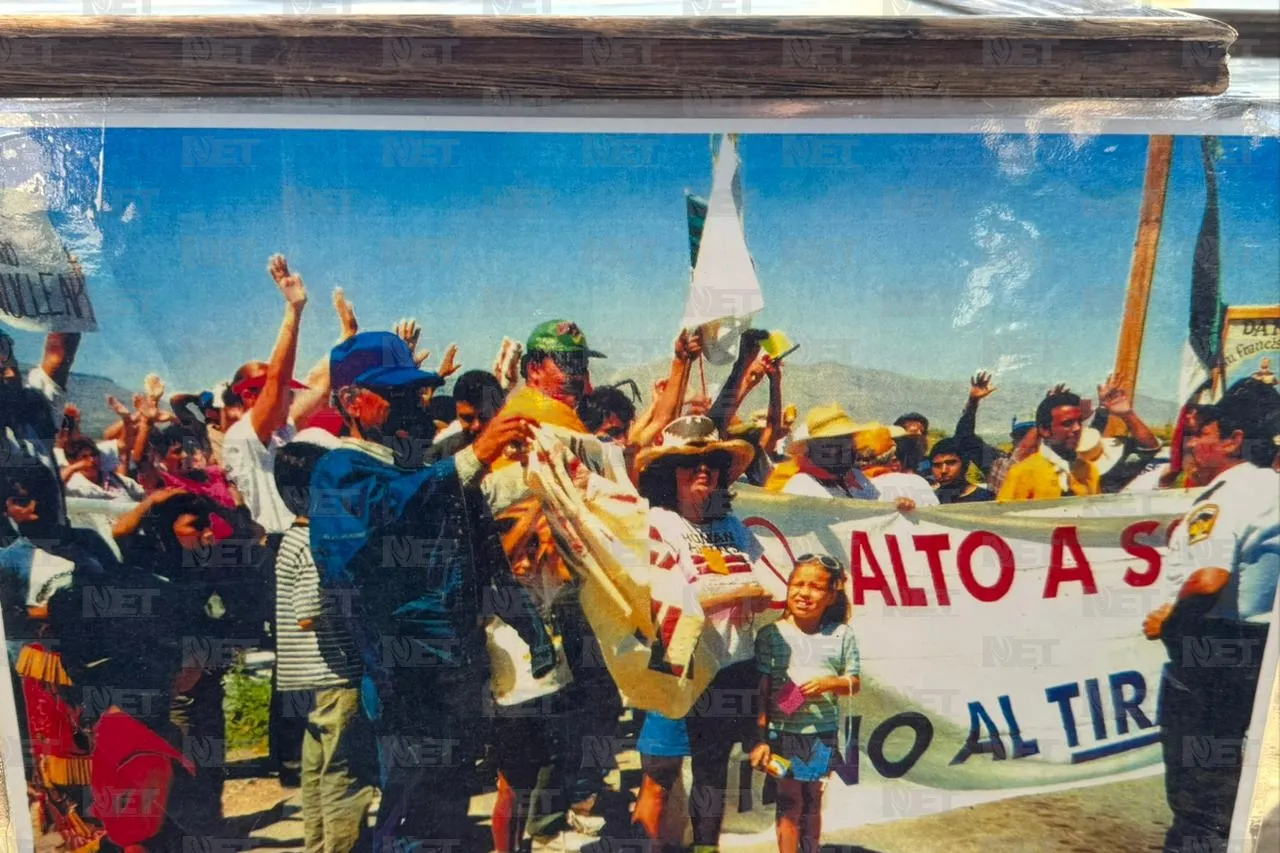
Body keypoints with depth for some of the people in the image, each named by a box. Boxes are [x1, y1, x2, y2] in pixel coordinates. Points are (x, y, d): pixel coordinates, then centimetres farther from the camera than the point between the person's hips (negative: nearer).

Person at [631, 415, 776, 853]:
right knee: (659, 778, -2)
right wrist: (741, 589, -10)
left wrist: (752, 597, -13)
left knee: (714, 775, 16)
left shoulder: (732, 525, 11)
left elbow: (771, 589, 8)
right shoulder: (657, 523, -6)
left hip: (733, 667, 6)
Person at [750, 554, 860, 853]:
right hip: (783, 732, -2)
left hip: (823, 733, 2)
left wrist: (828, 683, -17)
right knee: (790, 803, 5)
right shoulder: (771, 635, -7)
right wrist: (760, 738, -7)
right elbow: (760, 691, -5)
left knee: (813, 803, 17)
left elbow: (854, 682, 5)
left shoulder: (841, 635, -2)